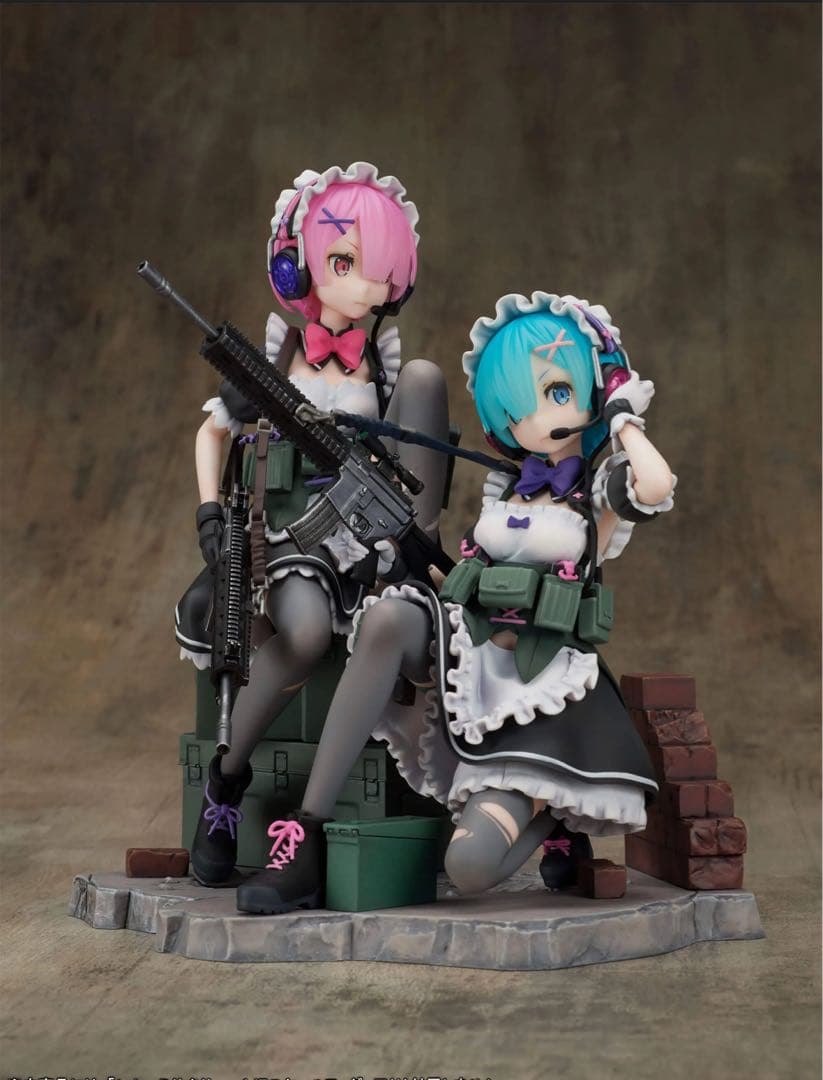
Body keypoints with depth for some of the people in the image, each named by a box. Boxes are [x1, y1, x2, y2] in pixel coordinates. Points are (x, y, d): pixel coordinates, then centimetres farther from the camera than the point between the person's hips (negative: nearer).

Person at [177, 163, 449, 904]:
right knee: (305, 627, -41)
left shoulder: (386, 367, 9)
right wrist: (212, 517, 2)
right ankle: (226, 783, -17)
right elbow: (214, 431, 15)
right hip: (296, 530, -2)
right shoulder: (274, 357, 3)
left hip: (369, 532, 2)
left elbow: (408, 457, 18)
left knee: (425, 372, -15)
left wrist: (414, 531, 0)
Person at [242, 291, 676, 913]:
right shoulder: (505, 487, 19)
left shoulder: (600, 488, 2)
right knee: (385, 619, -33)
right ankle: (306, 835, -33)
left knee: (471, 866, -25)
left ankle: (555, 814, 13)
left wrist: (624, 417, -5)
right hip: (467, 656, 5)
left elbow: (657, 487, -22)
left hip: (544, 687, -4)